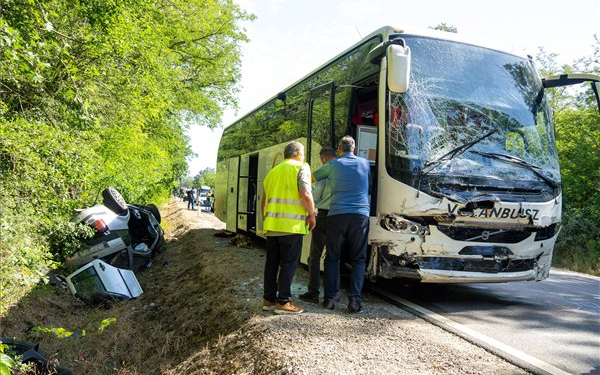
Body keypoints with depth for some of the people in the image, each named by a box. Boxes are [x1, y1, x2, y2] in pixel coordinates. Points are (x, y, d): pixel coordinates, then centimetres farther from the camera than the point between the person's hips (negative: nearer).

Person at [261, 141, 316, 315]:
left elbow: (264, 201, 23)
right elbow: (305, 194, -13)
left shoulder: (273, 172, 21)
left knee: (271, 263, 13)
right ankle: (283, 302, 2)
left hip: (271, 224, 7)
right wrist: (311, 215, -2)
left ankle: (268, 299, 19)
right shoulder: (301, 168, 1)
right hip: (291, 225, -6)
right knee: (288, 264, 0)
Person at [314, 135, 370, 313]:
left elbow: (312, 178, 16)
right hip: (360, 215, 1)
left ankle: (330, 298, 7)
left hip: (337, 215, -1)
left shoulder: (333, 165, 5)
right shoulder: (365, 163, 10)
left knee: (332, 258, 9)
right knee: (358, 259, 6)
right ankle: (354, 299, -2)